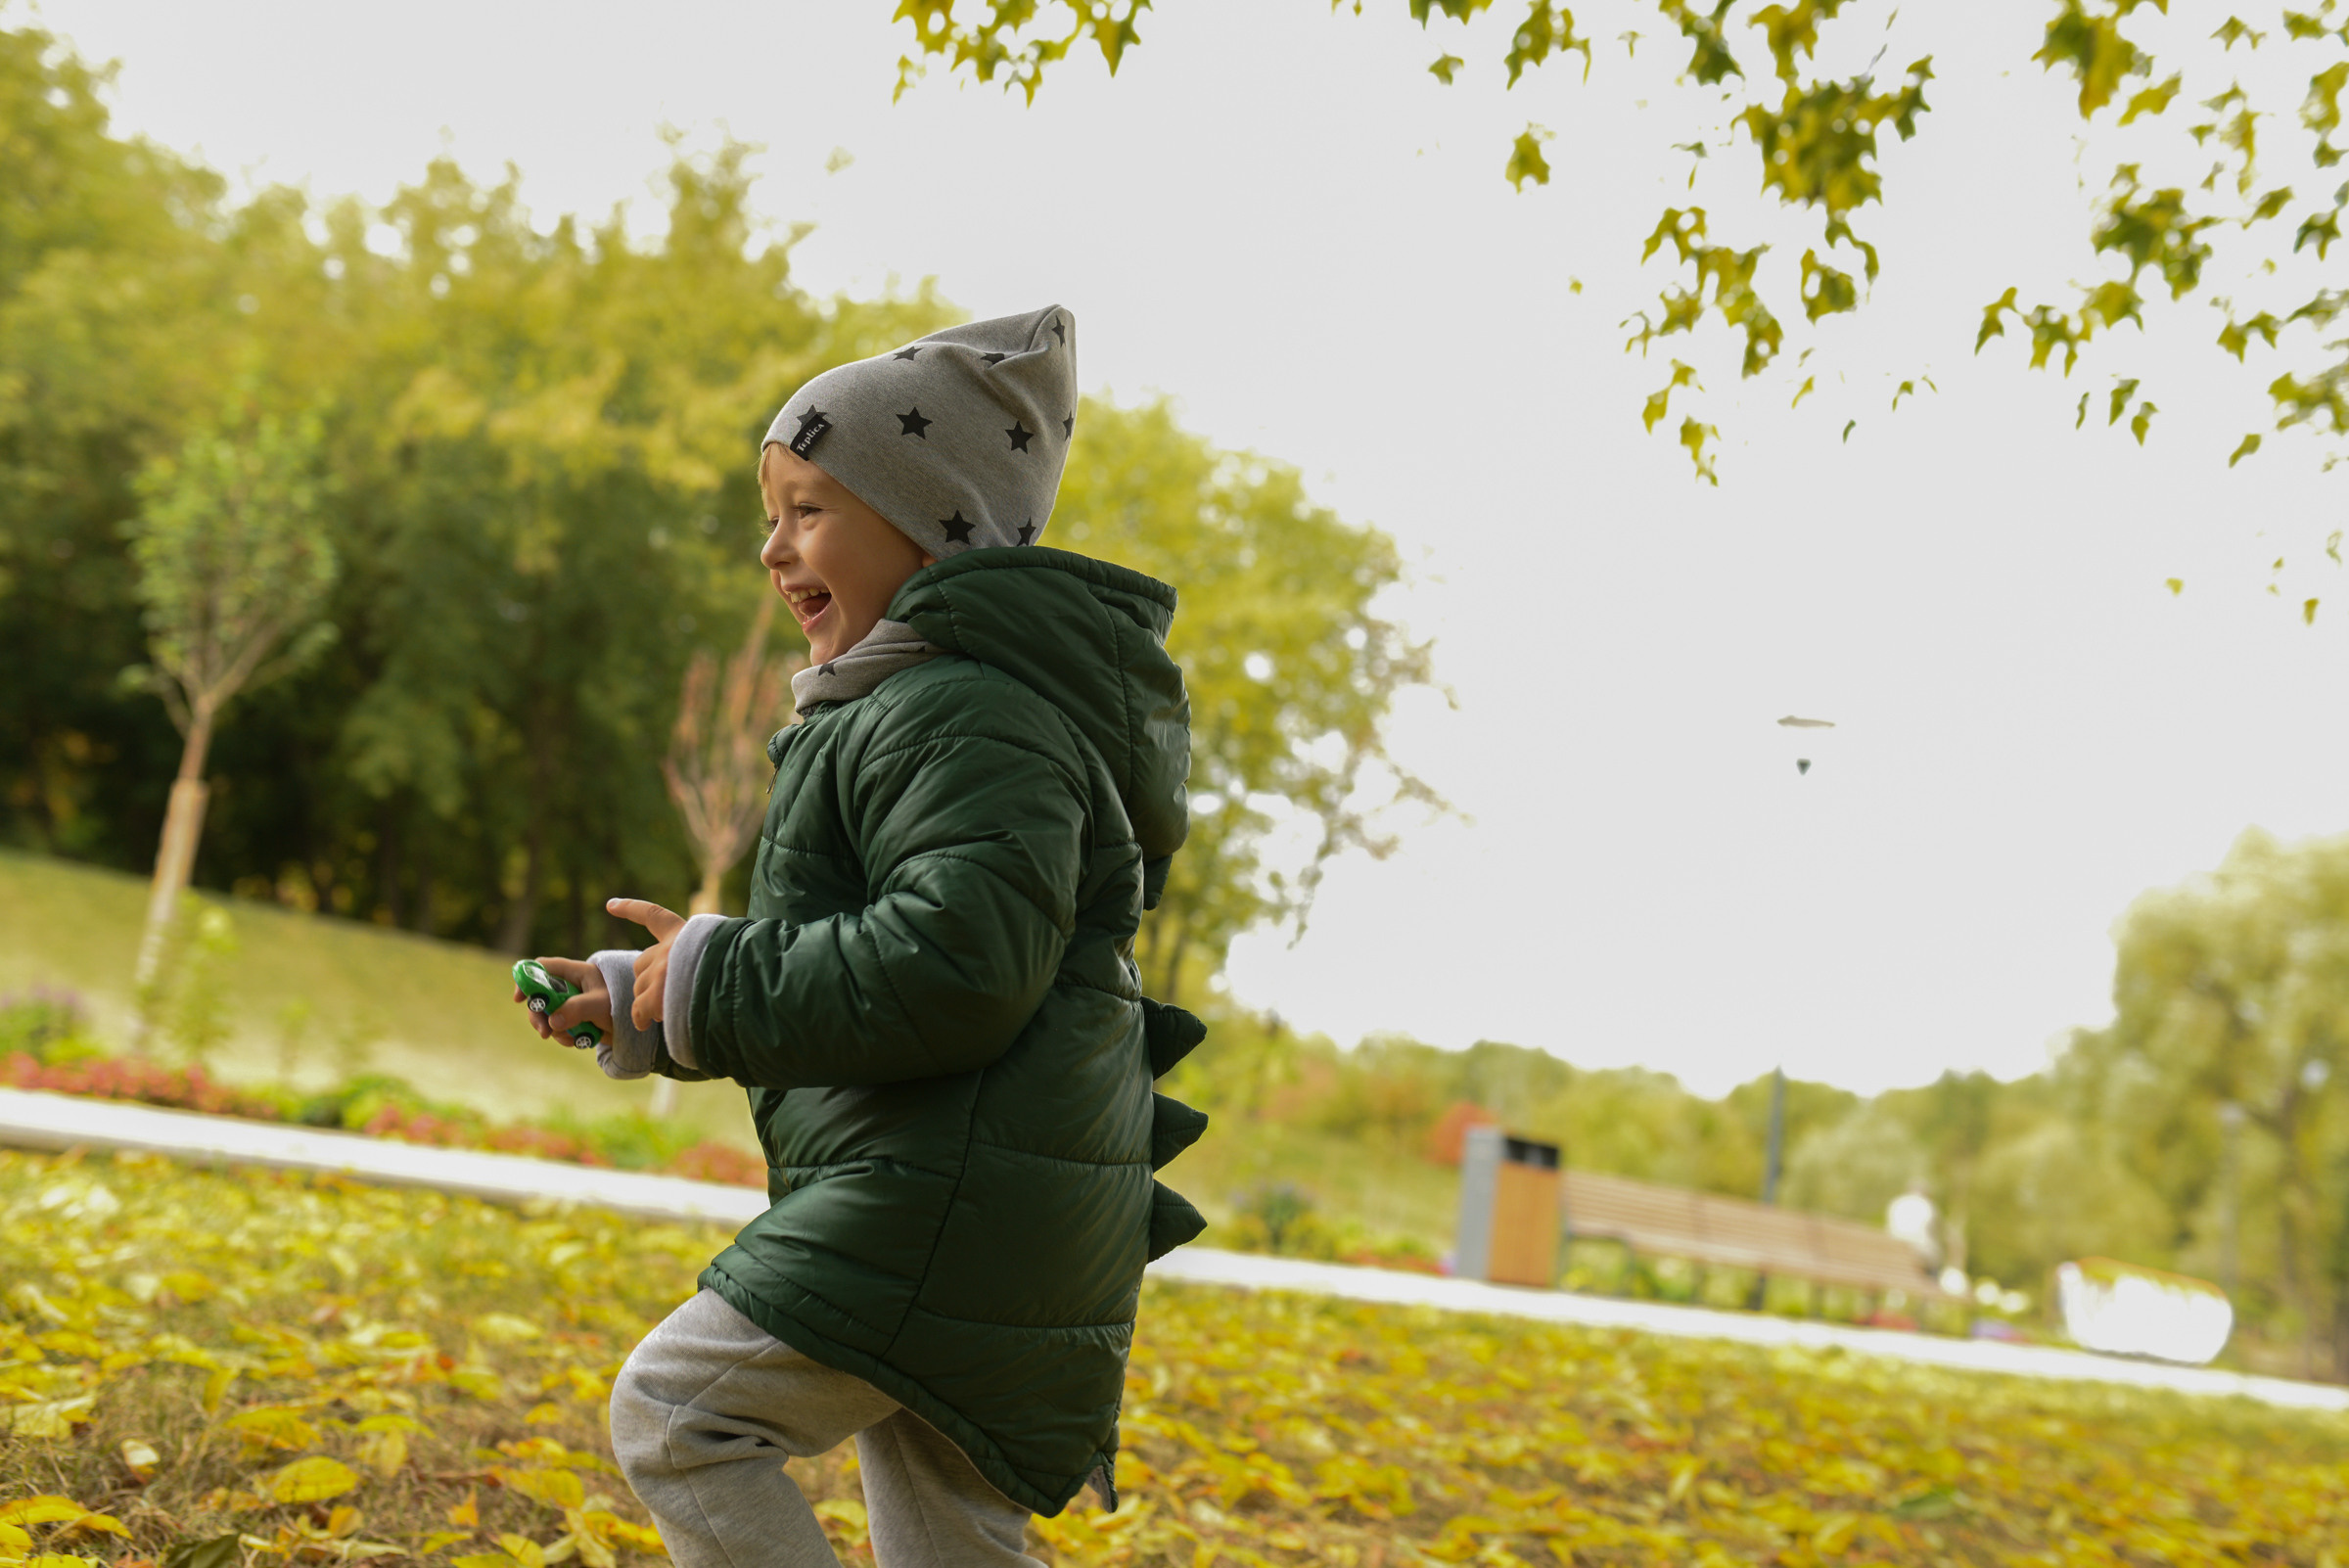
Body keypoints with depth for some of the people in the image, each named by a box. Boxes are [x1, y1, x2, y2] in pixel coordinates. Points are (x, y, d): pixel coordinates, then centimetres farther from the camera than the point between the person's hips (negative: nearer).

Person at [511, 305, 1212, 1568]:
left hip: (950, 1212, -11)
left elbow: (956, 968, -27)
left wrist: (717, 980, -16)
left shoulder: (968, 714, -14)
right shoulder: (889, 715, 21)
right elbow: (841, 975, 27)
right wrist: (640, 1005, 20)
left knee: (672, 1412, -5)